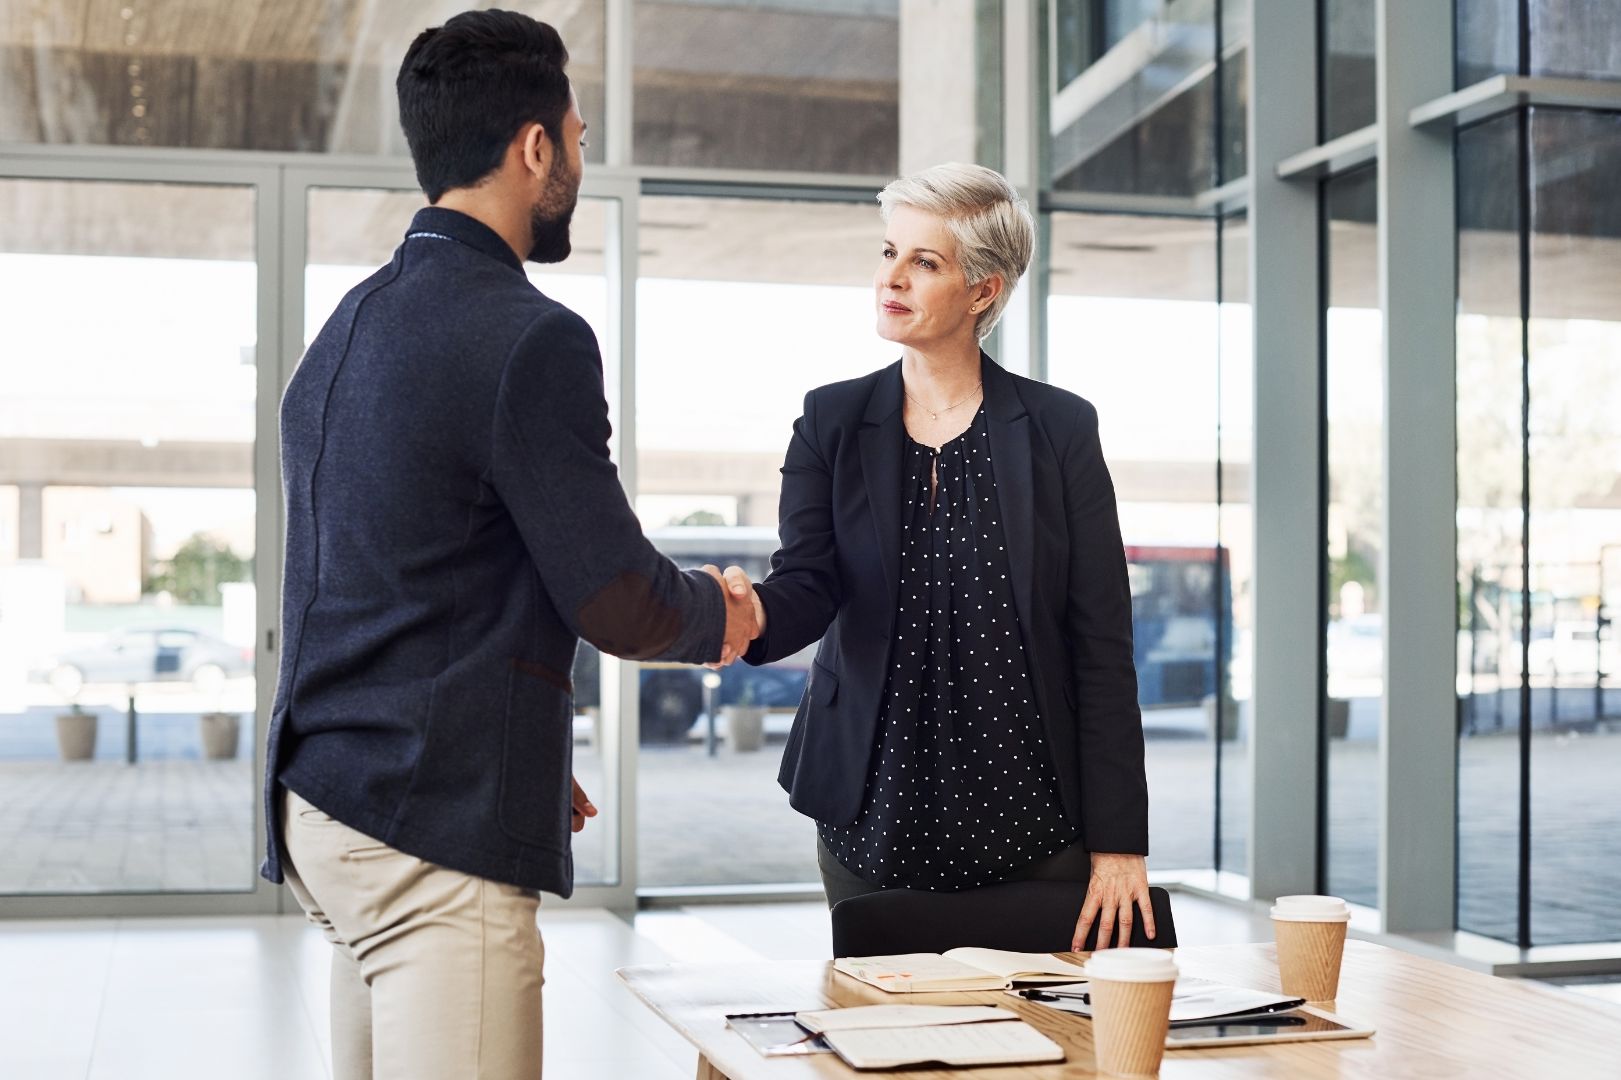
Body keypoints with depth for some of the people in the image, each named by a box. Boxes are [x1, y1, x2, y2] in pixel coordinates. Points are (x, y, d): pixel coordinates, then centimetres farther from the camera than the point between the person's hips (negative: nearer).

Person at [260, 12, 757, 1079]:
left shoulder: (345, 329, 14)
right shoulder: (532, 338, -14)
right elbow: (616, 600, -13)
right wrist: (716, 611, 9)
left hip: (323, 798, 9)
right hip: (441, 831, -9)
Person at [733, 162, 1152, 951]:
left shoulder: (1059, 428, 0)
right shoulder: (831, 422, 5)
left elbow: (1102, 643, -2)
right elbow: (808, 585, -8)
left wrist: (1117, 842, -6)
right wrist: (751, 615, -33)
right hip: (873, 822, 2)